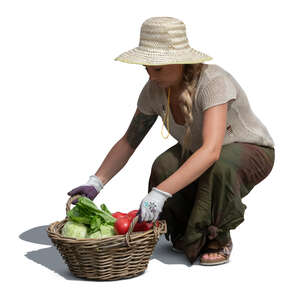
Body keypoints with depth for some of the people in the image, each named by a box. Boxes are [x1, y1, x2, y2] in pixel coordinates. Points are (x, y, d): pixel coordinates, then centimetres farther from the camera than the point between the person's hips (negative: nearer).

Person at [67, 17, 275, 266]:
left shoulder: (214, 82, -35)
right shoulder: (155, 89, -15)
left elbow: (211, 151, -46)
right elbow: (128, 142, -5)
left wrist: (159, 194, -53)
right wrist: (96, 183, -18)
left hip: (251, 152, -5)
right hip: (197, 150, 5)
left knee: (218, 167, -39)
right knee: (164, 167, -27)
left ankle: (219, 239, -11)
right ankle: (189, 235, 1)